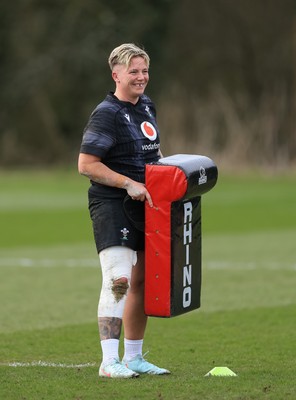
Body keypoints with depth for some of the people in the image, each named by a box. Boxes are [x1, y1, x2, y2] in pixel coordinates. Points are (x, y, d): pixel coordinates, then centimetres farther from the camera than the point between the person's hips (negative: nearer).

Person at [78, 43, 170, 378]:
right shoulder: (107, 114, -13)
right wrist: (129, 184, -20)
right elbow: (86, 165, -18)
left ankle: (133, 358, 22)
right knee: (118, 280, -18)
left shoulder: (147, 106, 13)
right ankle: (109, 362, -17)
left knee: (141, 282, 12)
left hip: (144, 205, 9)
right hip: (111, 205, -9)